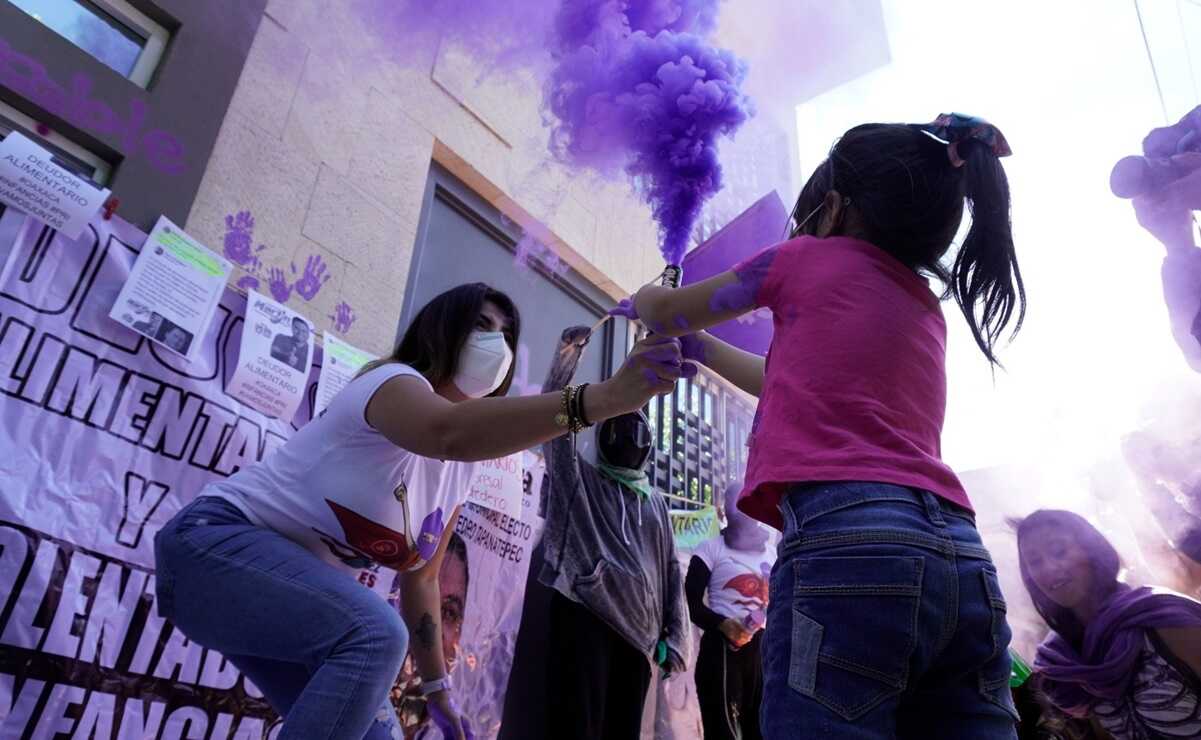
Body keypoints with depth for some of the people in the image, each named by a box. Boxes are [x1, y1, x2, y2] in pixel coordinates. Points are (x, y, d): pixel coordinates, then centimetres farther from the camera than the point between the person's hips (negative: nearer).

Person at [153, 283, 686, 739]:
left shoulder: (459, 471, 7)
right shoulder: (392, 381, -20)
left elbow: (420, 578, 14)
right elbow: (449, 432, -45)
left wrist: (437, 690, 12)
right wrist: (603, 398, -55)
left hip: (297, 587, 10)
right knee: (376, 634, -32)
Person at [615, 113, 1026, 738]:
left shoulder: (810, 260, 9)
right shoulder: (927, 307, 27)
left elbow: (663, 311, 22)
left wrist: (643, 302, 47)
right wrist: (697, 346, 52)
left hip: (848, 546, -7)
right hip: (963, 562, 8)